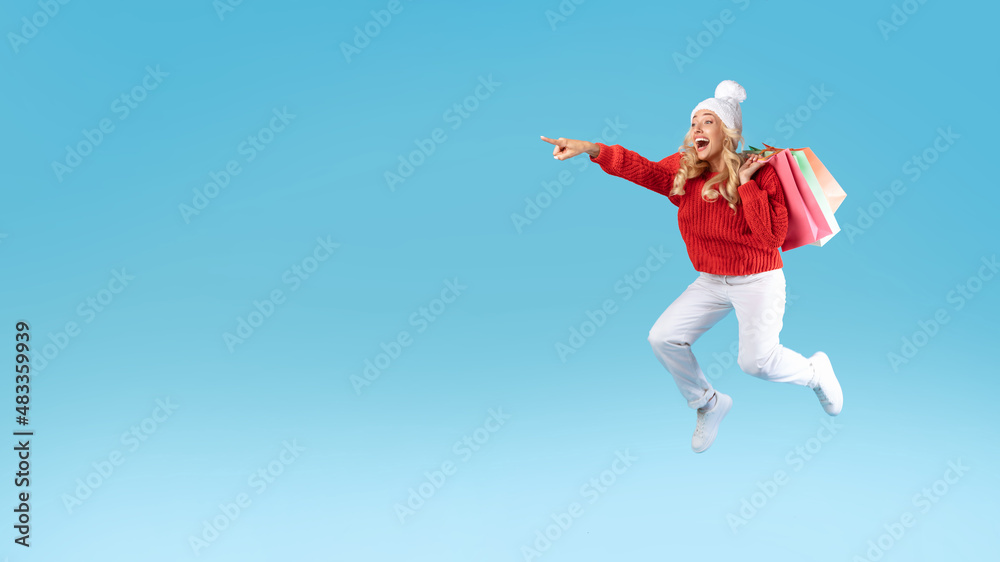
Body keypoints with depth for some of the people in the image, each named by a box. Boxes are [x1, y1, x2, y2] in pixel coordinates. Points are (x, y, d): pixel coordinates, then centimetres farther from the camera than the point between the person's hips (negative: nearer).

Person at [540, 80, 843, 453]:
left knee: (756, 361, -18)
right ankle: (708, 403, 20)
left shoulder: (759, 172, -14)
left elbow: (774, 234, -22)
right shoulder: (685, 170, -1)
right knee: (662, 338, -4)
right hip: (711, 281, 5)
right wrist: (592, 149, -27)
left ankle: (815, 372, 18)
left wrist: (746, 184, -25)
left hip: (757, 281, -5)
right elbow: (644, 170, -14)